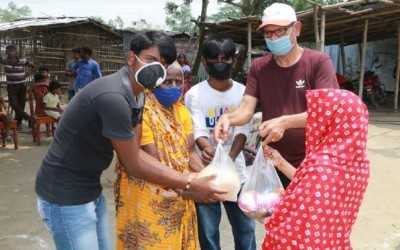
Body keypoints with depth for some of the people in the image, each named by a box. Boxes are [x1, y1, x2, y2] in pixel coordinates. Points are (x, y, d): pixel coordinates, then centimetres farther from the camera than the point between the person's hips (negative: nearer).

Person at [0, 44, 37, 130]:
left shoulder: (23, 61, -4)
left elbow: (34, 66, 8)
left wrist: (29, 73, -6)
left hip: (22, 86, 0)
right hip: (11, 86, 0)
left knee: (21, 105, 2)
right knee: (14, 104, -13)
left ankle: (18, 123, 14)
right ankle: (28, 118, -1)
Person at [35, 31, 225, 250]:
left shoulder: (136, 95, 2)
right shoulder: (113, 97, -27)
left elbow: (136, 152, 2)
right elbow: (133, 166, -20)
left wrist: (186, 178, -3)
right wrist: (189, 185, -12)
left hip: (90, 191, 9)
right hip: (65, 196, -9)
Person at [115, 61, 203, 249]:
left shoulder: (181, 110, 5)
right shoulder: (143, 112, -18)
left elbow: (190, 152, 1)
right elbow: (154, 163, -22)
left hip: (179, 194, 7)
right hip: (148, 195, -7)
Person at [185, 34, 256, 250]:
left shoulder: (242, 92, 0)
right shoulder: (194, 94, -6)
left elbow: (242, 131, -8)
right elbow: (198, 131, -14)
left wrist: (229, 159, -26)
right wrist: (206, 148, -37)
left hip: (236, 172, 2)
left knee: (245, 227, 15)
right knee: (208, 231, 10)